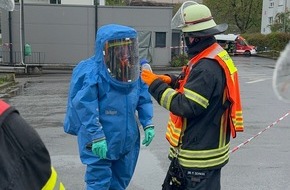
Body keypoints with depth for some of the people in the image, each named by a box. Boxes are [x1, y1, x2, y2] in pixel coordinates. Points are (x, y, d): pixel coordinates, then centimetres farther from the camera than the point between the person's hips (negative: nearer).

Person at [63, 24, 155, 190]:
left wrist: (148, 124, -1)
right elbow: (86, 109, -22)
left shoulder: (135, 70, -1)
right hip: (100, 142, -6)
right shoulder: (91, 73, -21)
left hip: (127, 139, 7)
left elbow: (144, 99, 7)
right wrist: (96, 137, -23)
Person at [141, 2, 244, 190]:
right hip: (197, 146, 11)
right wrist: (171, 80, 3)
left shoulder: (207, 67, -26)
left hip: (201, 154, -11)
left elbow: (185, 106, -27)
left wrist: (156, 84, -17)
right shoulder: (214, 56, 7)